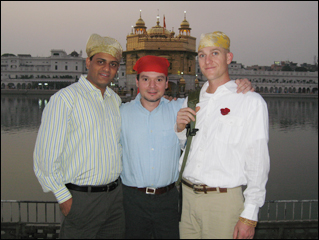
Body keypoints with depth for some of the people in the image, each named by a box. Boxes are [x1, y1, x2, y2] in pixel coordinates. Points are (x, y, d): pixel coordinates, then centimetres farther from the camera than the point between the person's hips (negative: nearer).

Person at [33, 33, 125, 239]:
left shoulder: (115, 99, 10)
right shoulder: (64, 99, -11)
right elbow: (45, 155, -12)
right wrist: (64, 198, -12)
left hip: (116, 194, 6)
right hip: (81, 198, -6)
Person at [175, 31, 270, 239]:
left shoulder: (251, 101, -7)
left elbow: (258, 163, -9)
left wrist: (249, 216, -11)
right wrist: (180, 128, -2)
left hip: (224, 200, -4)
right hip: (186, 196, 5)